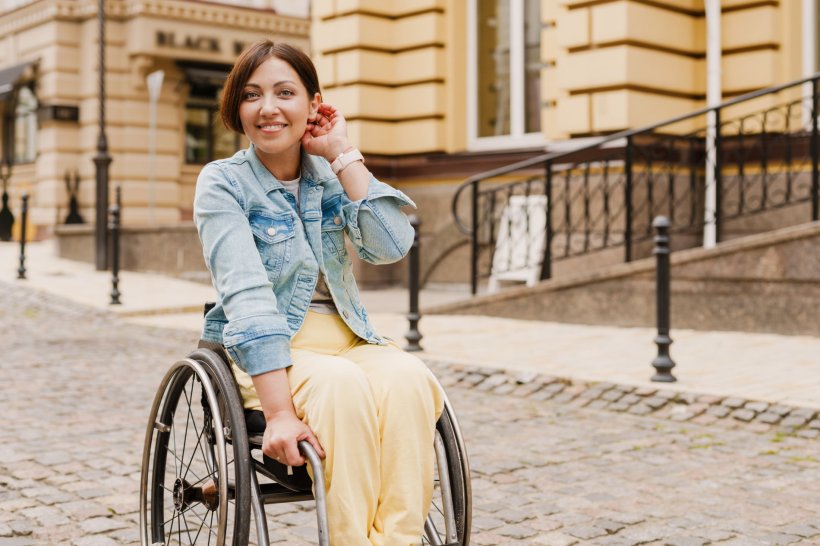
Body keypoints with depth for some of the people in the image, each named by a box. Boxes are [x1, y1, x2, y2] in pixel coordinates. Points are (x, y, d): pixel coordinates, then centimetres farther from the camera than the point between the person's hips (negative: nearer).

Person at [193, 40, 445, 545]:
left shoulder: (331, 175, 8)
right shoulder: (223, 182, -5)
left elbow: (392, 245, -9)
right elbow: (247, 295, -20)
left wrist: (343, 154, -7)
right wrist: (279, 411, -30)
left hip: (344, 335, 4)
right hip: (263, 352, -4)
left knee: (409, 379, -30)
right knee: (343, 385, -36)